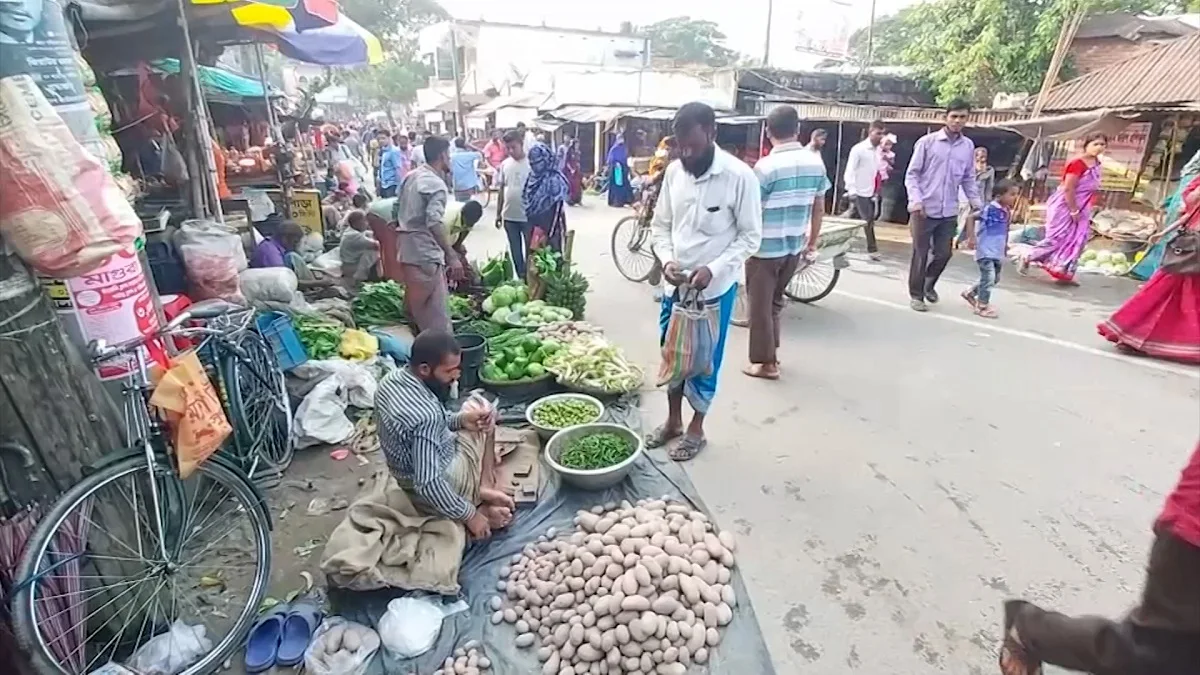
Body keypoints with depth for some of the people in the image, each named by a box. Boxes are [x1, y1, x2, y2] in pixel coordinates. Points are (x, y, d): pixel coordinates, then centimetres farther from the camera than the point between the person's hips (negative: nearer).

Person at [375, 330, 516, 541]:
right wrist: (470, 515, -22)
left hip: (413, 468, 8)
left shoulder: (394, 378, -11)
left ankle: (480, 489, 6)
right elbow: (429, 484, -35)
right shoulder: (426, 415, -38)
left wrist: (460, 419, -7)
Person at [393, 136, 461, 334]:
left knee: (415, 306, 21)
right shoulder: (436, 184, -15)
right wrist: (452, 256, -33)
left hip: (407, 251, 9)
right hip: (426, 254, -9)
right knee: (436, 313, -5)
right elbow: (434, 222, -29)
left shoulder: (411, 176, 12)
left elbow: (396, 211, 19)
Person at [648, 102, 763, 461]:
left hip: (715, 287, -5)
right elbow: (660, 225, 7)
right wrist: (667, 260, -12)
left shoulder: (739, 176, -15)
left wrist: (712, 269, -22)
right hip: (676, 284, 5)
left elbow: (750, 236, -11)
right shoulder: (674, 171, -1)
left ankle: (696, 429, 28)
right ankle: (673, 420, 35)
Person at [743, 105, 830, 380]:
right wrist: (812, 242, 18)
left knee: (760, 306, 7)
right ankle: (771, 353, 30)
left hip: (765, 247, -6)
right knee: (775, 301, 21)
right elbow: (819, 208, 8)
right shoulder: (816, 162, 1)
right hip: (794, 246, 6)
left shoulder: (765, 166, -17)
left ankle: (765, 363, 15)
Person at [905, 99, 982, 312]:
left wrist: (977, 204, 7)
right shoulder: (927, 142, -4)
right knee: (921, 254, 2)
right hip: (924, 209, -4)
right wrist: (916, 200, -16)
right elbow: (912, 174, -5)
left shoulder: (968, 146, 8)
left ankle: (928, 284, 34)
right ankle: (916, 294, 15)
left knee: (943, 254, 8)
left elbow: (969, 179, 15)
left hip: (949, 212, 4)